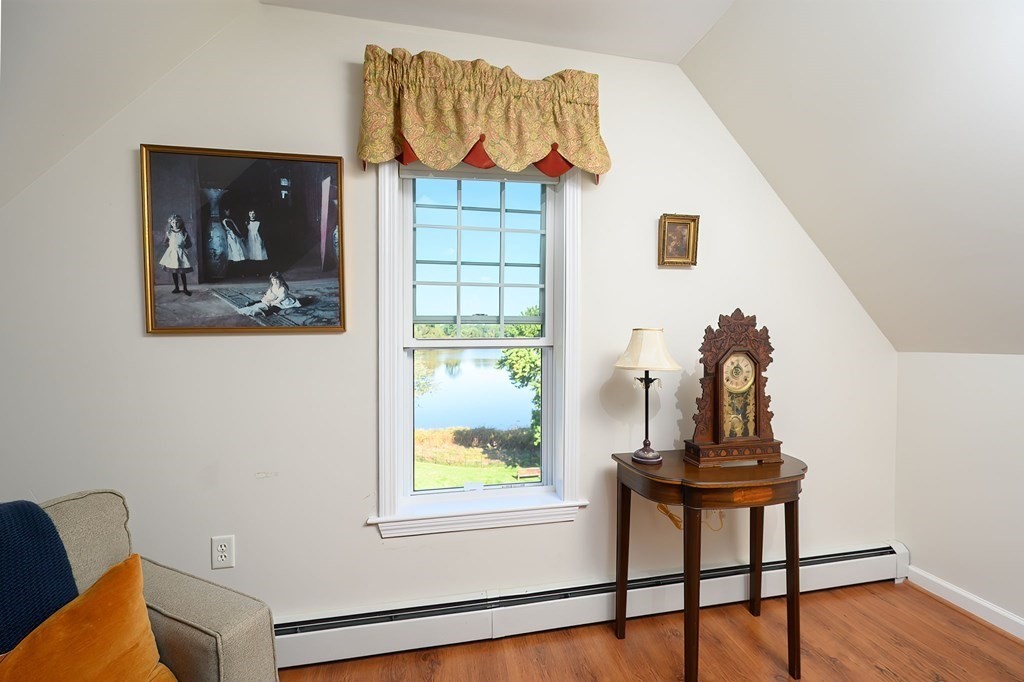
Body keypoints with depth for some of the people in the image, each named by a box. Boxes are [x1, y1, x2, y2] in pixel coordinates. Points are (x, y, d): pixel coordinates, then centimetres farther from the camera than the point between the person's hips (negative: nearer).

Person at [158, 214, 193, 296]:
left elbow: (189, 244, 0)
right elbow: (164, 242, 13)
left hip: (180, 253, -3)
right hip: (172, 253, 3)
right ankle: (176, 288, 17)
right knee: (173, 272, 8)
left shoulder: (184, 234, -5)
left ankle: (185, 288, 8)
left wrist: (183, 247, -7)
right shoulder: (169, 233, 1)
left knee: (182, 272, -1)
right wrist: (170, 245, 2)